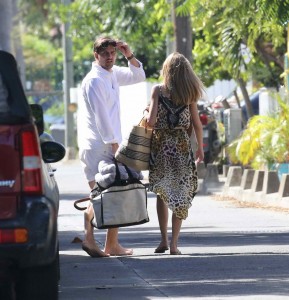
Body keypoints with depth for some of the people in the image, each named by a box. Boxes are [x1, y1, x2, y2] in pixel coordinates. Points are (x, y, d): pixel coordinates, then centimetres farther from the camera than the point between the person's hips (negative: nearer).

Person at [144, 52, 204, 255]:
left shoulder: (158, 90, -5)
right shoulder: (189, 93, 0)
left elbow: (151, 121, -12)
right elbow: (197, 124, 2)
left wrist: (146, 113, 9)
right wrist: (200, 147, 14)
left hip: (161, 146, 0)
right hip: (182, 147, 0)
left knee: (161, 193, 13)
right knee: (181, 195, 5)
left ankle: (164, 240, 7)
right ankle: (174, 243, -1)